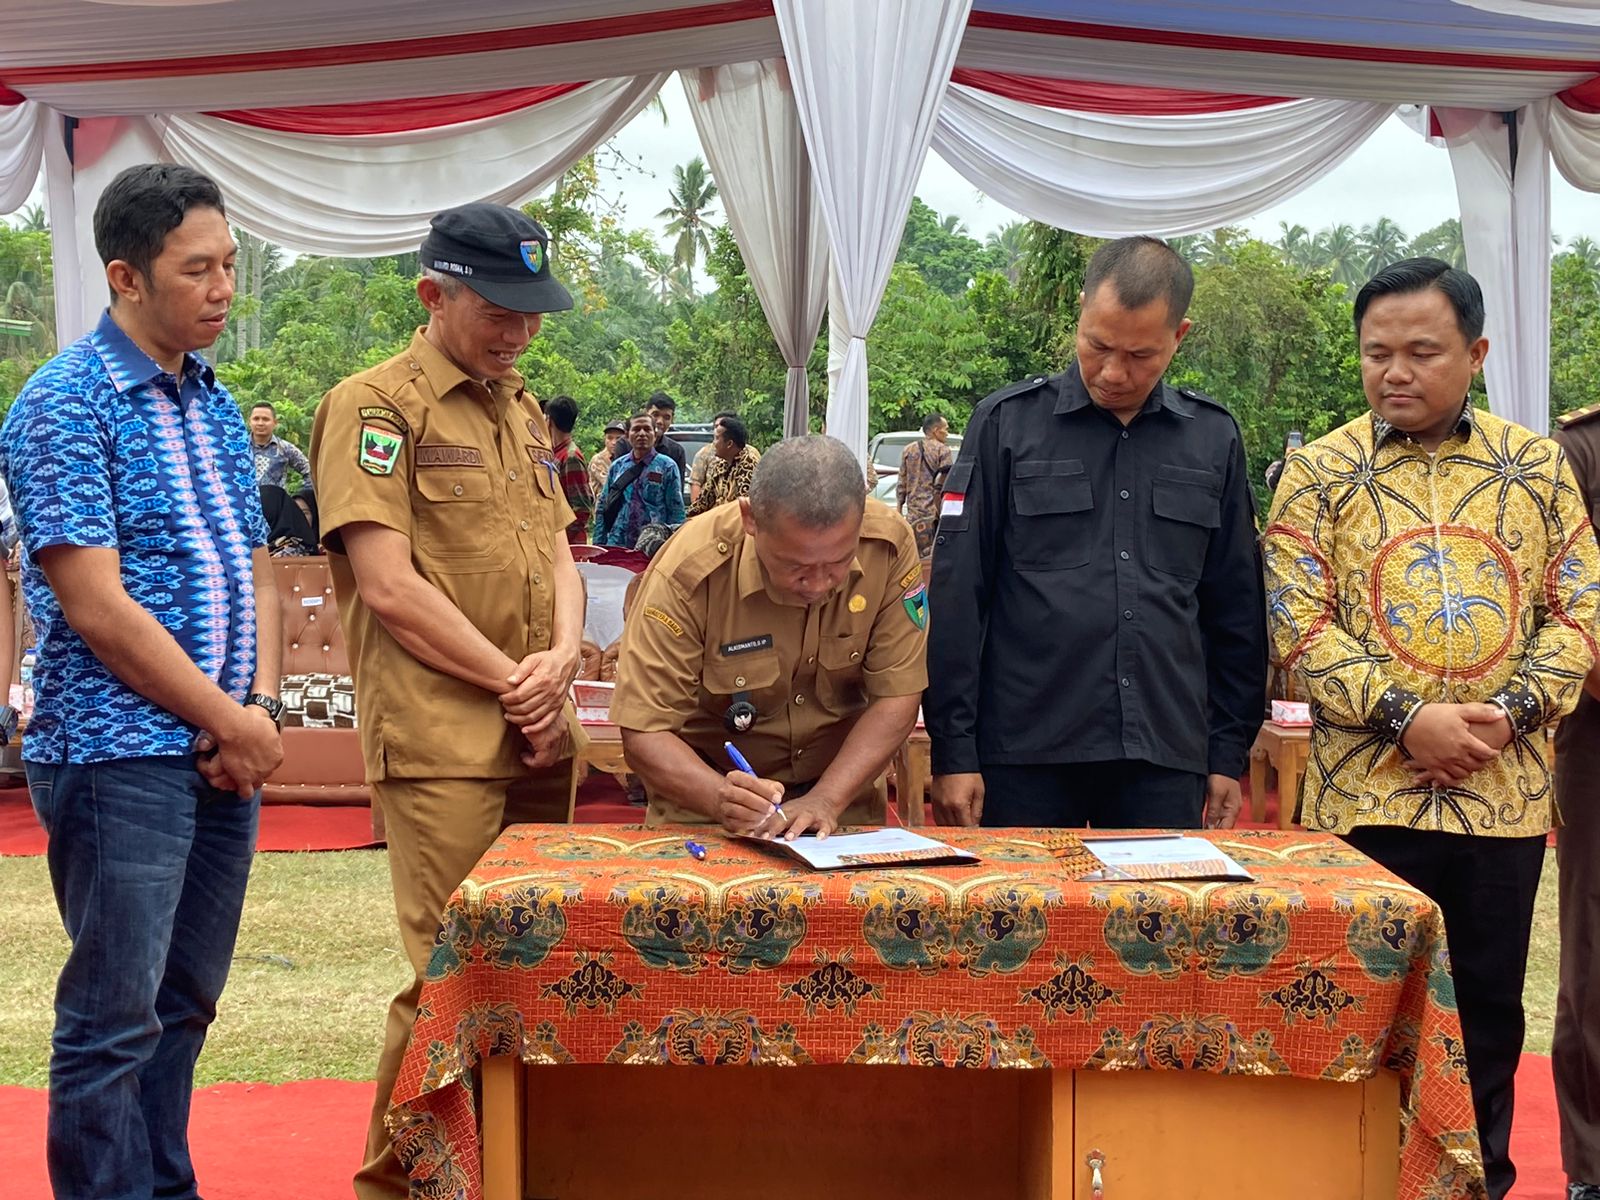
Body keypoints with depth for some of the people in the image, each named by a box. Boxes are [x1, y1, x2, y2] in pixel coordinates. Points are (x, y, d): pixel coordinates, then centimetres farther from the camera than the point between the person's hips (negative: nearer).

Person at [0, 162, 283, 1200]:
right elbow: (97, 609, -16)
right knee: (115, 1021, 1)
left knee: (184, 1007, 16)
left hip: (226, 753, 7)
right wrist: (230, 723, -11)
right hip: (119, 754, -7)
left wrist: (260, 704, -2)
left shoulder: (216, 406, 12)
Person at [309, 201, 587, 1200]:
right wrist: (512, 679, -10)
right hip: (441, 742, -7)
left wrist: (563, 659, -3)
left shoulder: (523, 412, 18)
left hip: (537, 738, 7)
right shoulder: (375, 405, -5)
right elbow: (389, 587, -13)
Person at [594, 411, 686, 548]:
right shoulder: (617, 466, 14)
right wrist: (598, 545, 8)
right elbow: (603, 507, 16)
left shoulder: (667, 467, 3)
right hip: (616, 546, 3)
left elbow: (676, 511, 0)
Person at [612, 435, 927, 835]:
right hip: (703, 798, -1)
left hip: (840, 787, 2)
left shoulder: (889, 545, -17)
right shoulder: (689, 574, -23)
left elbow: (895, 698, -12)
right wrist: (723, 801, -37)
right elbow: (644, 731, -20)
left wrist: (825, 801, -24)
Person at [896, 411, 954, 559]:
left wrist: (899, 507, 17)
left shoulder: (908, 450, 12)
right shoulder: (942, 450, -3)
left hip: (914, 513, 4)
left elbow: (901, 484, 12)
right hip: (935, 511, -4)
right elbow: (946, 484, -8)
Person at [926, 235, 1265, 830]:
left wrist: (1230, 752, 10)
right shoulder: (1008, 422, 0)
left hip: (1166, 759, 2)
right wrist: (953, 749, -5)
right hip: (1025, 752, -2)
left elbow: (1235, 611, 13)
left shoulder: (1213, 438, 9)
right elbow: (957, 596, -1)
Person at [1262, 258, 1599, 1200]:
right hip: (1368, 790, -2)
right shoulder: (1321, 471, 0)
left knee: (1489, 1006, 12)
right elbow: (1299, 623, -6)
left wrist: (1513, 710, -10)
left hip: (1505, 793, 2)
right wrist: (1406, 718, -15)